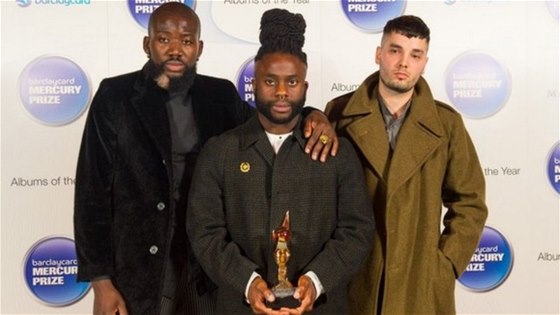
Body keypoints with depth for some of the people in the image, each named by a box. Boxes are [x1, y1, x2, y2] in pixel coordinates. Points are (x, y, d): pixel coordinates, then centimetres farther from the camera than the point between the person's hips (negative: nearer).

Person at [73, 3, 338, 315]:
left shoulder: (220, 95, 2)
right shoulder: (115, 97, -6)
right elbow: (93, 192, -6)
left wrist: (313, 117, -10)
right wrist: (101, 281, -9)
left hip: (210, 269, 3)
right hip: (137, 271, -2)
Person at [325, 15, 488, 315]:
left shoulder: (446, 123, 0)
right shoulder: (341, 112, -1)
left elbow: (469, 203, 4)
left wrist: (447, 264, -3)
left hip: (422, 283, 1)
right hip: (350, 279, 0)